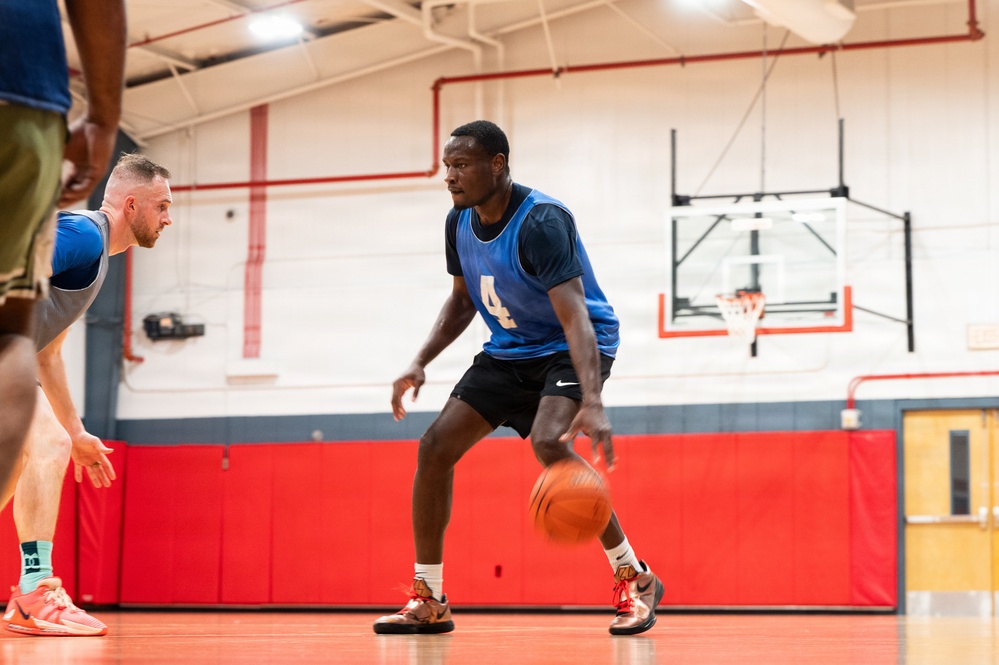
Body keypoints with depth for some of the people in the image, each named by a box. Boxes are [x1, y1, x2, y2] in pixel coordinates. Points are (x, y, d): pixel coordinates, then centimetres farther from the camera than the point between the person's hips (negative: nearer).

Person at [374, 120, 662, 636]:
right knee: (435, 446, -4)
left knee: (548, 442, -33)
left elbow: (575, 316, -38)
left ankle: (635, 580, -18)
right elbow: (462, 301, 12)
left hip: (570, 347, -8)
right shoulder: (459, 223, -4)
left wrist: (592, 402, -51)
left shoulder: (541, 222, -28)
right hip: (509, 350, 8)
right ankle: (428, 602, 7)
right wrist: (420, 363, -2)